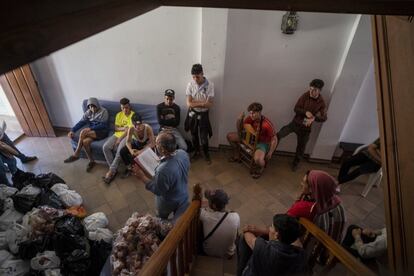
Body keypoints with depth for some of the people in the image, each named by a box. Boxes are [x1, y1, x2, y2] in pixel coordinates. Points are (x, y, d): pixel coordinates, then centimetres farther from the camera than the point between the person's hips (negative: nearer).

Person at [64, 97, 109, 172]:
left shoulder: (103, 111, -9)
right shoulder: (88, 112, 8)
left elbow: (103, 125, -15)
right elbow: (81, 122, 4)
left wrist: (90, 128, -23)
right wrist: (72, 130, -11)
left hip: (102, 132, -5)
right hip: (91, 131, 5)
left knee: (83, 132, -28)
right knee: (85, 141, -28)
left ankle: (76, 155, -15)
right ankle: (91, 161, -10)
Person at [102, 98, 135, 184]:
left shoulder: (133, 115, -8)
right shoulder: (119, 114, 10)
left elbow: (129, 129, -14)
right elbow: (116, 128, 7)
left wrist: (119, 139, -17)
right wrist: (123, 128, -15)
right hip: (117, 134, 6)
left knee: (120, 150, -32)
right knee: (105, 147, -18)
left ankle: (111, 171, -20)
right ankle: (114, 169, -12)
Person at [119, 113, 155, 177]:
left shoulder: (148, 128, -33)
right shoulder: (131, 129, -24)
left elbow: (152, 143, -32)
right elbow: (128, 142, -14)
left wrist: (141, 151, -43)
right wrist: (130, 150, -36)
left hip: (146, 144, -3)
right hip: (136, 144, 3)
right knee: (122, 151, -17)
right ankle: (129, 167, 8)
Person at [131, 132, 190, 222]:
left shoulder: (164, 170, -44)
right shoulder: (183, 153, -24)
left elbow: (157, 190, -26)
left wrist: (142, 176, -19)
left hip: (169, 202, -5)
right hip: (184, 195, 5)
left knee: (162, 219, 31)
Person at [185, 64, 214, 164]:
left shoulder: (210, 85, -15)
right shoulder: (190, 84, -9)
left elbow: (209, 105, -16)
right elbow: (189, 103, -14)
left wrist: (195, 102, -19)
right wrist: (202, 103, -20)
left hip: (203, 114, -2)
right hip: (192, 114, 2)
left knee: (204, 137, 3)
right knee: (194, 135, 16)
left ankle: (206, 154, 28)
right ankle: (196, 152, 38)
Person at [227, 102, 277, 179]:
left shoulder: (267, 124, -31)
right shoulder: (250, 118, -15)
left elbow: (274, 139, -20)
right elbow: (240, 130, -3)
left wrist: (270, 154, -17)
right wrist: (239, 120, -22)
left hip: (262, 143, -6)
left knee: (258, 159, -38)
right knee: (230, 136, 1)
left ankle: (261, 168, 3)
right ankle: (237, 156, 22)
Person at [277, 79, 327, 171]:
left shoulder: (321, 103, -9)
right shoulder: (305, 96, -10)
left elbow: (324, 118, -6)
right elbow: (296, 108, -10)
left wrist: (314, 118, -26)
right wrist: (305, 112, -29)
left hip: (306, 127, 1)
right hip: (296, 122, 0)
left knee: (301, 147, 14)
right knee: (279, 135, -23)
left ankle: (295, 163, 36)